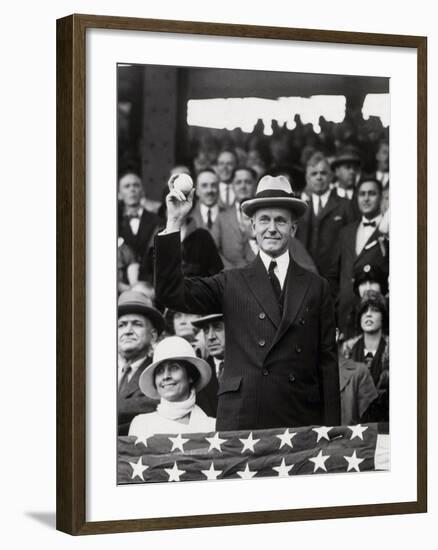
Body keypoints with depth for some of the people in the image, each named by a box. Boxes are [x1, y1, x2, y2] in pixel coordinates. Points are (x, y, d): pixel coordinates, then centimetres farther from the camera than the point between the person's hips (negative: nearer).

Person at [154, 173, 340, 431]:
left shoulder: (316, 287, 12)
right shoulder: (232, 283, 11)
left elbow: (328, 361, 10)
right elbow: (172, 293, -1)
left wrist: (331, 430, 3)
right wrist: (174, 222, -6)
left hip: (301, 419, 1)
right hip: (240, 419, -1)